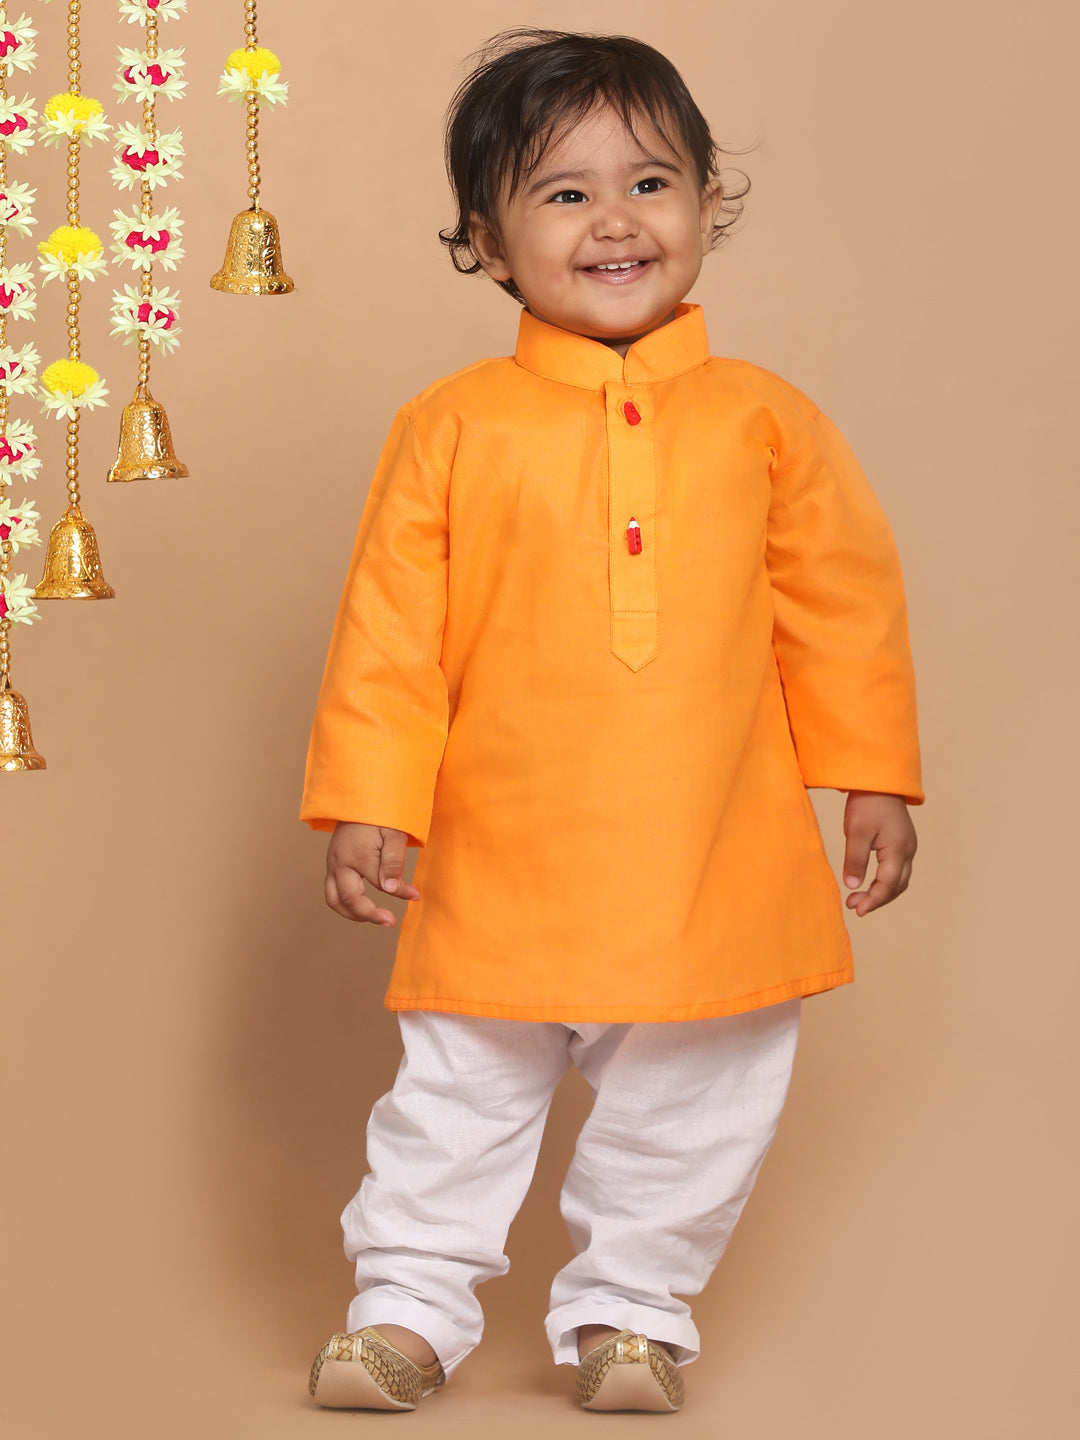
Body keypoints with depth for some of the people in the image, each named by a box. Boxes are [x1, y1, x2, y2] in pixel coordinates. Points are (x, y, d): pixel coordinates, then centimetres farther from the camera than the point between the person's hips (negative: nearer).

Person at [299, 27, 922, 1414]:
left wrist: (872, 780, 10)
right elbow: (392, 624, -1)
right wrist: (367, 800, -4)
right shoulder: (452, 426, -3)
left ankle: (630, 1306, 33)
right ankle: (411, 1300, 29)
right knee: (458, 1102, 10)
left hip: (716, 871, 1)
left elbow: (844, 603, 8)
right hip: (503, 869, -1)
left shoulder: (764, 420, 1)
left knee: (686, 1117, 13)